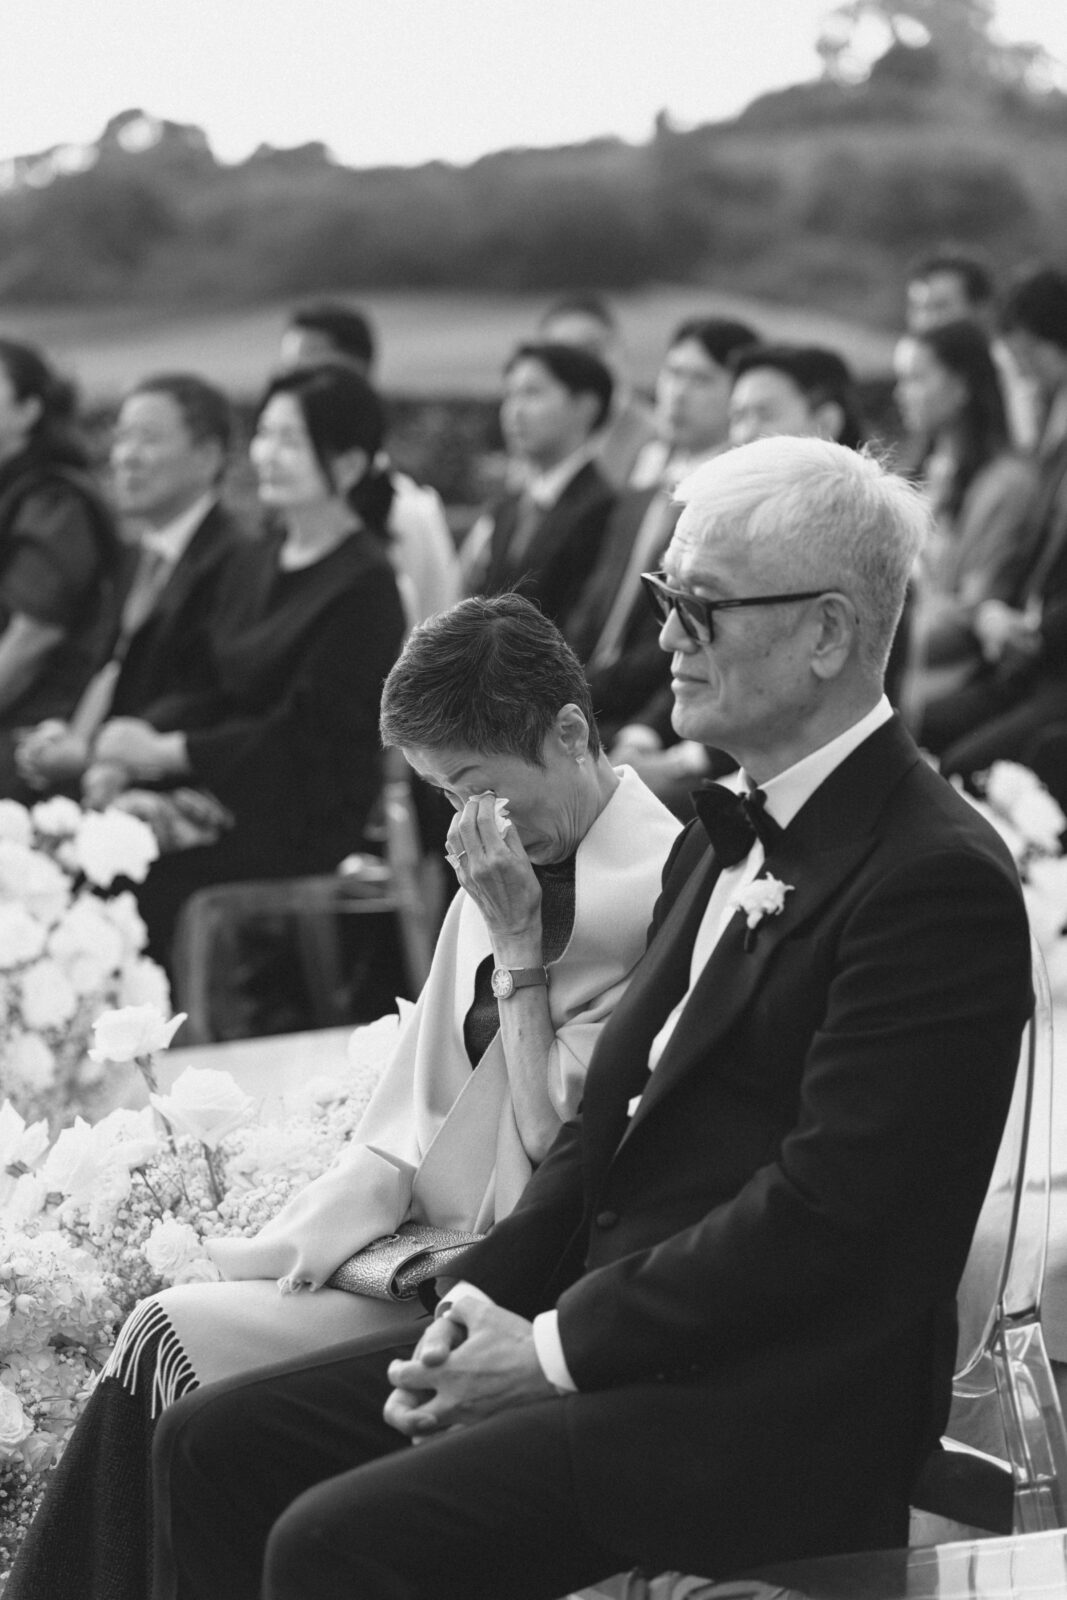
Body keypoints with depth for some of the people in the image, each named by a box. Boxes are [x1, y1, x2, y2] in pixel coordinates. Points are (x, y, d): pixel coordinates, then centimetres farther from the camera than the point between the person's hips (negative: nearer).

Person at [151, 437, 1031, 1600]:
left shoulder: (938, 882, -16)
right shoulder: (726, 837, 15)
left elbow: (827, 1210, -21)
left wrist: (560, 1346, -15)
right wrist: (487, 1296, 0)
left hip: (772, 1417, -9)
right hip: (613, 1343, 9)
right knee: (214, 1447, 3)